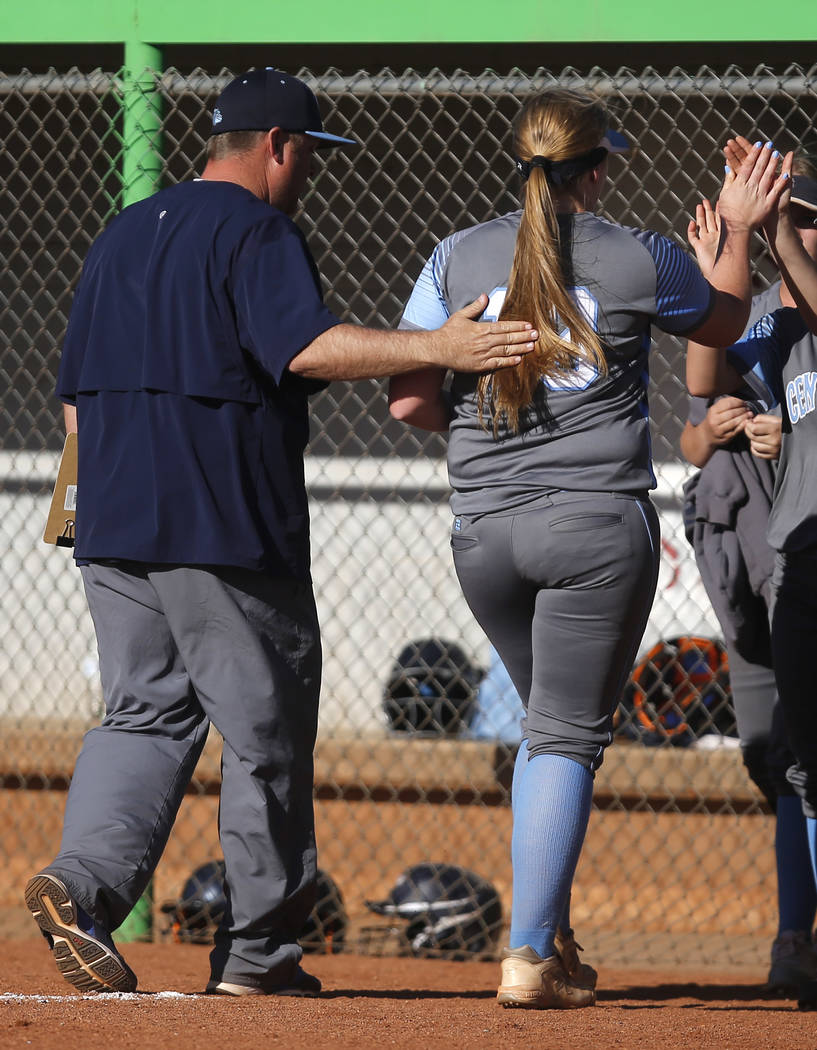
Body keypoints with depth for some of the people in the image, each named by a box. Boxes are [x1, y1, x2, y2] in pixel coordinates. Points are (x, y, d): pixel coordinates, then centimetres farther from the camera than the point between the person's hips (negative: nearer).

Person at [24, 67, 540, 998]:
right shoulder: (257, 234, -8)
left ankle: (82, 880, -15)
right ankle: (258, 953, 7)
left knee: (146, 714, 10)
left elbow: (76, 396, 19)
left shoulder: (121, 236, 17)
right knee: (265, 729, 3)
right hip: (228, 536, -7)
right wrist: (437, 350, -30)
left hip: (114, 532, 7)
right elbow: (307, 347, -26)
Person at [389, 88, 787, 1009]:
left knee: (547, 725, 22)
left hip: (484, 533, 3)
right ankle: (530, 956, -11)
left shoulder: (457, 258, 2)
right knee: (568, 738, 0)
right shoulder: (638, 259, -4)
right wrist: (738, 231, 31)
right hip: (599, 523, -3)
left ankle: (551, 935, 20)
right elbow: (724, 318, 17)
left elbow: (408, 400, 0)